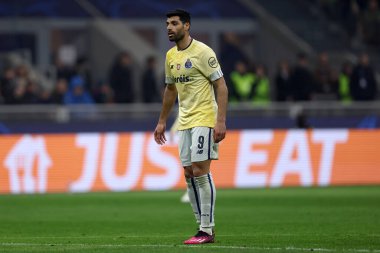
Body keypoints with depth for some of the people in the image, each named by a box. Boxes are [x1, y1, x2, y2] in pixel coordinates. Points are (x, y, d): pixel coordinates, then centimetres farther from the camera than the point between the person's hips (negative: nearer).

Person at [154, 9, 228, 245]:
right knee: (189, 174, 6)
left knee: (201, 171, -12)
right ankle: (203, 227, 11)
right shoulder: (171, 56, 12)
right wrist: (162, 121, 23)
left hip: (204, 120, -8)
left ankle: (207, 231, -9)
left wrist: (221, 121, -20)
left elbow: (221, 86, -13)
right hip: (184, 122, 8)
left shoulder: (202, 52, -11)